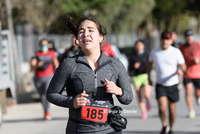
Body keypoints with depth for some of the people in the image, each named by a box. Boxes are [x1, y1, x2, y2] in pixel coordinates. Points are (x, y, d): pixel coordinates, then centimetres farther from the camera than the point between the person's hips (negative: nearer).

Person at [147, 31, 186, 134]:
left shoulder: (176, 52, -6)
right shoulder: (154, 52, 0)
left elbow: (183, 66, -2)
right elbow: (150, 63, 18)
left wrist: (181, 70, -26)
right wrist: (149, 77, 18)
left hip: (173, 85, 0)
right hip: (160, 85, 0)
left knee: (172, 110, 7)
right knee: (162, 108, -18)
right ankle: (164, 126, 8)